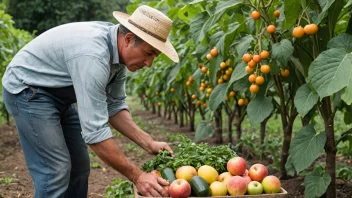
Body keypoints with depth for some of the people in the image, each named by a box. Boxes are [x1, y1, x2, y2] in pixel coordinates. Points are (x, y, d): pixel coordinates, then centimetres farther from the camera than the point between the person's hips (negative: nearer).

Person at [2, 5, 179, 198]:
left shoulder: (118, 50, -7)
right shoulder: (93, 55, -35)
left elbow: (114, 105, 0)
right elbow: (94, 130, -37)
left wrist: (148, 143, -11)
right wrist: (136, 176, -33)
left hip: (58, 94, 9)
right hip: (27, 90, -9)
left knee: (79, 166, 8)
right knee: (56, 170, -14)